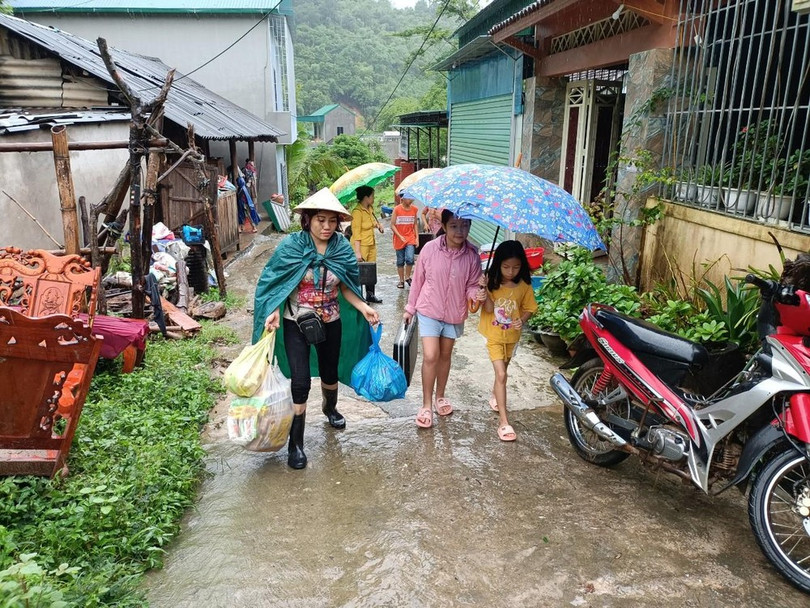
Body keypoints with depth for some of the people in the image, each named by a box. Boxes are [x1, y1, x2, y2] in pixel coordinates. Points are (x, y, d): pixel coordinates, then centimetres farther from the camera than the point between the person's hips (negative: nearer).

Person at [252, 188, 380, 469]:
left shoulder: (342, 247, -6)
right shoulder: (291, 246, -15)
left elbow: (345, 287, 3)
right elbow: (276, 284, -10)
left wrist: (363, 307, -10)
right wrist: (274, 311, -26)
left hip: (331, 323, 3)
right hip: (296, 323, -3)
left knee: (330, 373, 21)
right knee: (301, 381, -8)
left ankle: (330, 408, 54)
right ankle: (296, 443, 8)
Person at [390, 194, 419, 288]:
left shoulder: (414, 209, 4)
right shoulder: (397, 209, -7)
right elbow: (392, 225, -7)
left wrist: (417, 237, 6)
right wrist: (400, 237, -15)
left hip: (410, 239, 1)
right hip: (399, 240, -1)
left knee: (409, 258, -17)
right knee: (400, 261, 7)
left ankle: (407, 277, 6)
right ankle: (401, 280, 22)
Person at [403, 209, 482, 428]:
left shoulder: (472, 255, -12)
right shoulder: (430, 249, -15)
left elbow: (472, 285, -4)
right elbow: (418, 280, -4)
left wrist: (476, 293, -28)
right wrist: (410, 308, 4)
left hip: (454, 314, 2)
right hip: (429, 311, -2)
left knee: (445, 355, 16)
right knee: (430, 356, -8)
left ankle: (440, 396, 36)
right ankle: (426, 405, 6)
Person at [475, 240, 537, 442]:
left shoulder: (524, 286, -10)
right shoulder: (492, 283, -15)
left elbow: (529, 308, 0)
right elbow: (488, 309, -21)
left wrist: (522, 320, -20)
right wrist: (484, 294, -40)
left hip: (512, 336, 3)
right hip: (494, 336, -3)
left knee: (502, 371, 23)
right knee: (501, 375, -10)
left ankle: (494, 396, 52)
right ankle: (503, 421, -7)